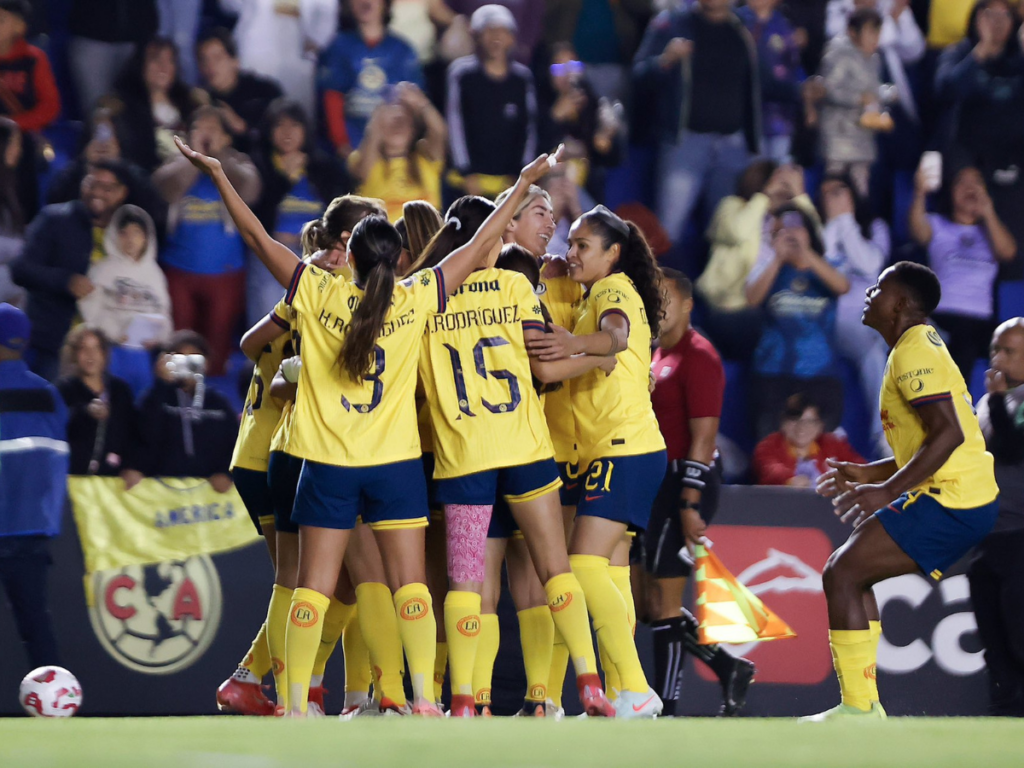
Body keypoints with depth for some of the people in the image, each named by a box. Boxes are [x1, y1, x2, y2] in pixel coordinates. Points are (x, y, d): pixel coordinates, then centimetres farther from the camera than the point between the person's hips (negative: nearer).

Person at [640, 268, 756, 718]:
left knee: (662, 603, -6)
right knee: (652, 604, 11)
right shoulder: (659, 355, 18)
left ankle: (666, 710, -1)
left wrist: (690, 505, -23)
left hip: (686, 483, -10)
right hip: (661, 485, 10)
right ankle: (729, 669, 19)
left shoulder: (697, 356, -12)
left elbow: (703, 436, -18)